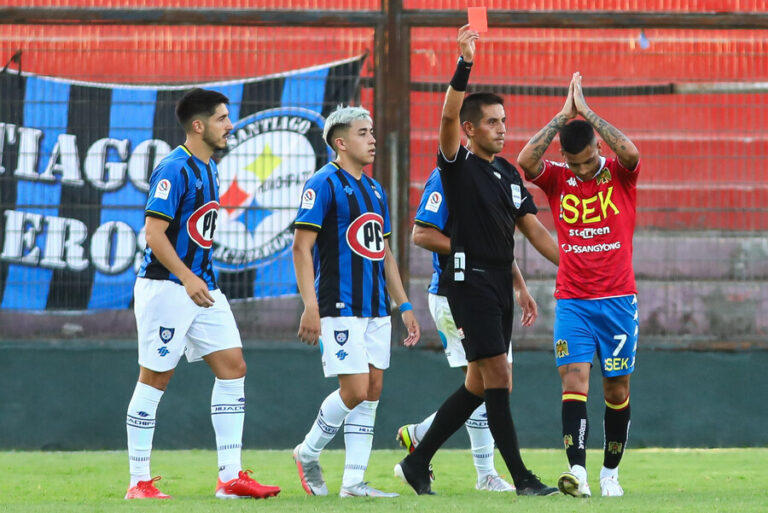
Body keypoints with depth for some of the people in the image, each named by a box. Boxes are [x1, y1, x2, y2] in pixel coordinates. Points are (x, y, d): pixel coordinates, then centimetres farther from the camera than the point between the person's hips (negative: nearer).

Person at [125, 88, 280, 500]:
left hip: (201, 285, 9)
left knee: (232, 366, 2)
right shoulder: (174, 170, -15)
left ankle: (230, 476, 3)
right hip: (166, 285, -9)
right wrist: (187, 278, -27)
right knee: (155, 377, -3)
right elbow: (154, 232, -20)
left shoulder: (208, 169, 14)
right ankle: (139, 482, 3)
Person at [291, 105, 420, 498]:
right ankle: (308, 453, 10)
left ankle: (353, 482, 6)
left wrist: (403, 305, 17)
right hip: (339, 309, -8)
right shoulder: (323, 184, -8)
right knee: (355, 391, -12)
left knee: (372, 392, 3)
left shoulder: (374, 190, 16)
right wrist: (310, 308, -20)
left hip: (376, 310, 8)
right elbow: (301, 247, -13)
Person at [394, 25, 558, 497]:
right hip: (472, 281, -8)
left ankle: (417, 462, 19)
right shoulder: (458, 166, -6)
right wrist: (464, 66, -32)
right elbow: (449, 117, -22)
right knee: (498, 379, -10)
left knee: (478, 386, 10)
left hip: (501, 285, 8)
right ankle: (521, 478, -9)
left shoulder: (508, 173, 16)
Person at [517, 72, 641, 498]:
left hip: (617, 299, 0)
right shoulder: (556, 180, 3)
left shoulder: (620, 176, -1)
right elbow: (525, 160, -16)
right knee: (574, 379, -14)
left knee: (617, 388, 5)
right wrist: (563, 115, -14)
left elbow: (630, 153, -23)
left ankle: (610, 472, 19)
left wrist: (587, 112, -18)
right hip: (572, 301, 0)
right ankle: (577, 472, -22)